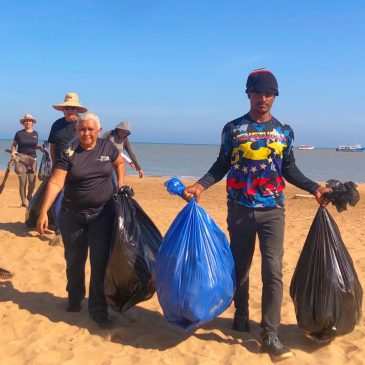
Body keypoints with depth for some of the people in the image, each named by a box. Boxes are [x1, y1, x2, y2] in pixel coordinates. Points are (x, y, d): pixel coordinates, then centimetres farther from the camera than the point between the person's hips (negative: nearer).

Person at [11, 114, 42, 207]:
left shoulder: (35, 133, 10)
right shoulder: (19, 133, 1)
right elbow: (13, 145, 6)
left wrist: (40, 147, 1)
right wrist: (13, 151, -13)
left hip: (32, 159, 2)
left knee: (32, 182, -5)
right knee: (23, 182, -3)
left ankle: (29, 196, 25)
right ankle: (24, 203, 7)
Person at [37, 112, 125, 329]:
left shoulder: (107, 147, -1)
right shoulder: (69, 154, -9)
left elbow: (120, 163, 19)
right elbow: (55, 183, -16)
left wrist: (120, 186, 7)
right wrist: (44, 212, -24)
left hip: (102, 215, 0)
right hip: (72, 216, 0)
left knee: (100, 263, -1)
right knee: (74, 261, 14)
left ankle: (98, 310, 12)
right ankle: (75, 299, 39)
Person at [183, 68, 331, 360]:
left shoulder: (283, 131, 6)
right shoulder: (233, 128, 2)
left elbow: (289, 169, 14)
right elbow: (222, 165, 6)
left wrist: (314, 188, 6)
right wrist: (201, 185, -7)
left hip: (272, 211, 0)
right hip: (240, 209, 0)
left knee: (273, 271, -6)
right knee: (240, 267, 12)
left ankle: (270, 335, 2)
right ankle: (241, 317, 34)